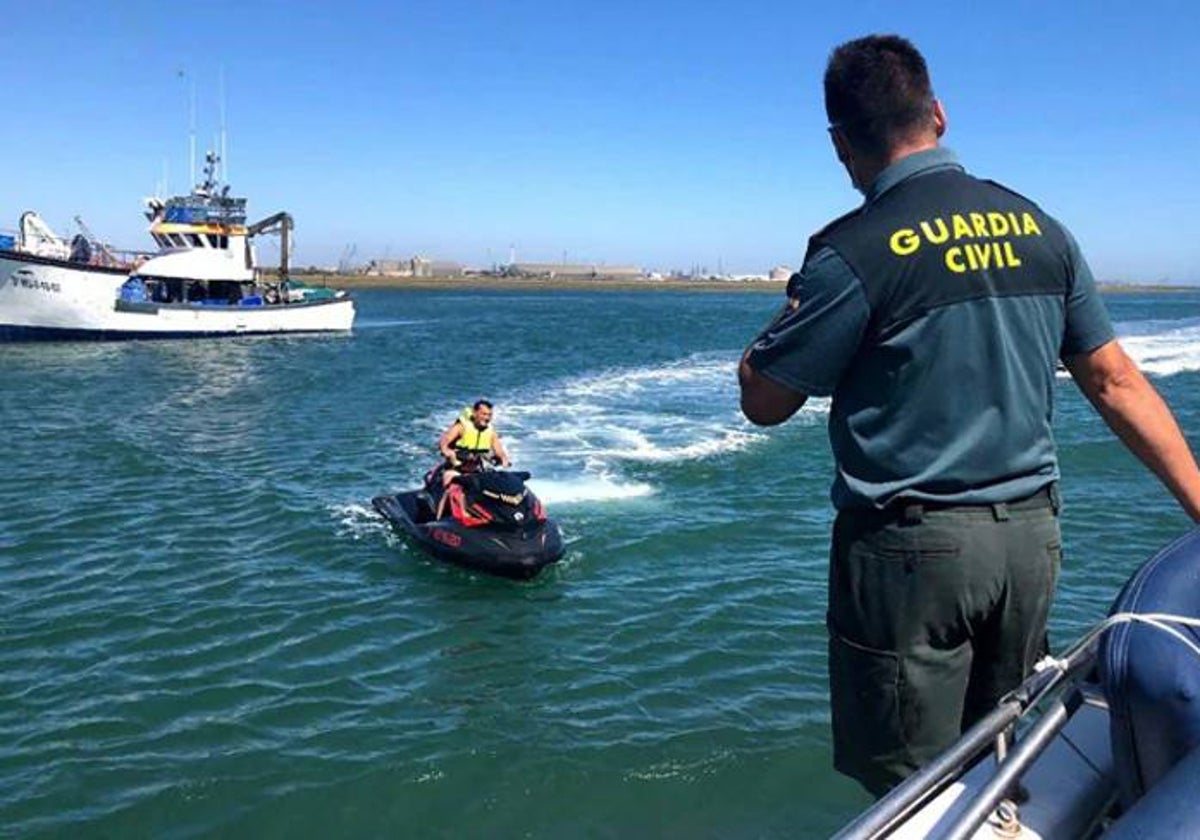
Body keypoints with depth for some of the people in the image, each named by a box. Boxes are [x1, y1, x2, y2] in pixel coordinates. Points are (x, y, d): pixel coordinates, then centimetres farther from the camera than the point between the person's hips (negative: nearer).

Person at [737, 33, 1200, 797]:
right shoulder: (1038, 227, 4)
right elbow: (1116, 381, 6)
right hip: (1034, 537, 7)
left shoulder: (855, 253, -14)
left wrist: (795, 309, 10)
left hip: (911, 548, -6)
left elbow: (763, 403, -7)